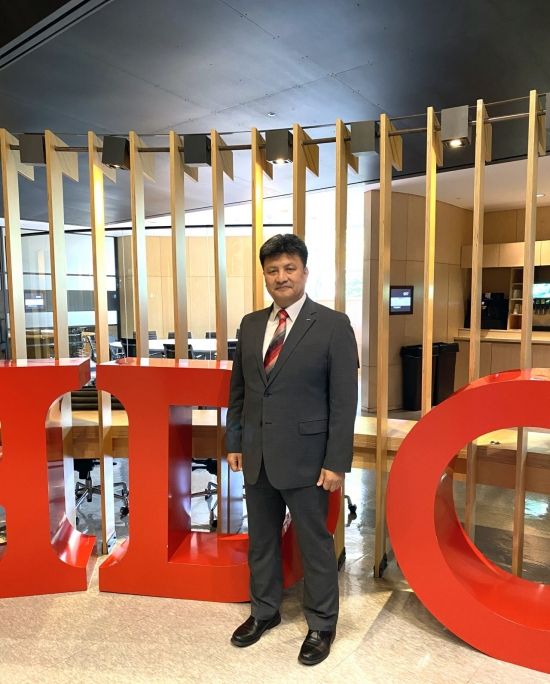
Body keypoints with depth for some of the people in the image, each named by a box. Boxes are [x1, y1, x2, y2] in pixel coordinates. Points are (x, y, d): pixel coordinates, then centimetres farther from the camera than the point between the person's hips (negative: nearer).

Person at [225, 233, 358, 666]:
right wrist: (234, 442, 9)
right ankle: (264, 611, 43)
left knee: (314, 542, 11)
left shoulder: (333, 325, -9)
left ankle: (322, 624, 34)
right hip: (257, 456, 5)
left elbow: (344, 399, -11)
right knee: (261, 539, 20)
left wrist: (336, 462, -13)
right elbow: (238, 388, 11)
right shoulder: (251, 325, 6)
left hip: (305, 456, -5)